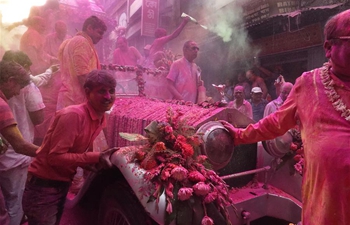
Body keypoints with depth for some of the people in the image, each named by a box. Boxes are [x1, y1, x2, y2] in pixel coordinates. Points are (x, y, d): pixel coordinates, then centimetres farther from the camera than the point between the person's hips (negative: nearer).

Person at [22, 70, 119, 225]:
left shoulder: (100, 119, 1)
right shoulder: (73, 115, -25)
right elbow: (55, 157, -27)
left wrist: (100, 158, -5)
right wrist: (96, 158, -28)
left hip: (62, 185, 8)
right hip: (44, 187, -8)